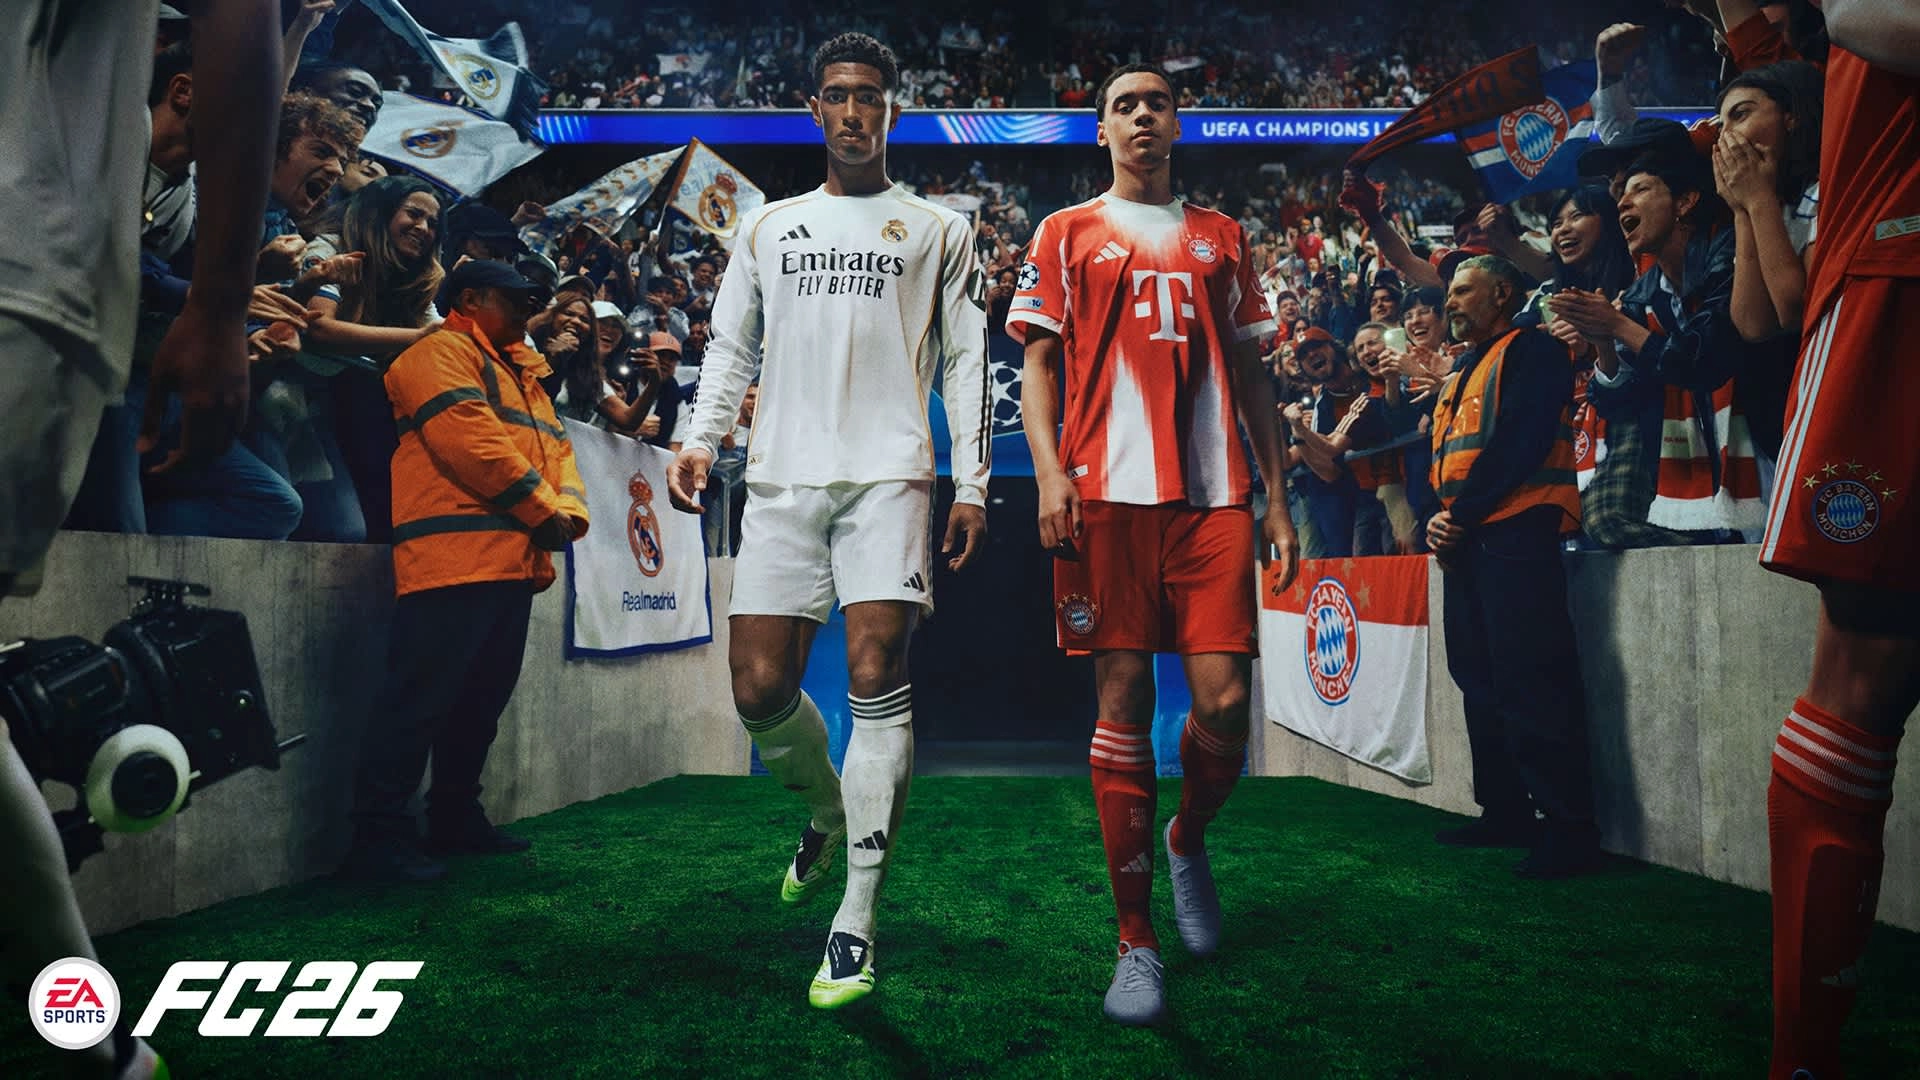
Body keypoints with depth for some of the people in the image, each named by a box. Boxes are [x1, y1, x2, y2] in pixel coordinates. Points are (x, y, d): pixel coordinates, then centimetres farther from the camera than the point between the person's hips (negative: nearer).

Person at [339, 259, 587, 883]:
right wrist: (541, 510, -11)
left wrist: (568, 513, 0)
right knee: (421, 697, -10)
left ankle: (456, 819, 25)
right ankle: (379, 835, -6)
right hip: (455, 556, -10)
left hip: (513, 562, 10)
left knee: (483, 698, 14)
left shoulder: (523, 375, 27)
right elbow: (471, 439, -16)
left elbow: (556, 448, 20)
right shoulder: (442, 352, -2)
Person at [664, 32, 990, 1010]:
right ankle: (828, 815, 30)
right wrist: (699, 440, 3)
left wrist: (971, 485, 1)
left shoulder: (939, 230, 14)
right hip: (782, 478, 3)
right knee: (759, 689, -2)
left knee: (875, 679, -15)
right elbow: (731, 348, 20)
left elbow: (964, 364, 9)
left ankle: (856, 923, -8)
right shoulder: (768, 227, 20)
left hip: (888, 473, -3)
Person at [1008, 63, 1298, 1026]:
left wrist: (1276, 497, 12)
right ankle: (1136, 943, 6)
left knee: (1225, 702, -7)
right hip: (1109, 492, -2)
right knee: (1123, 701, -3)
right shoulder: (1066, 234, 14)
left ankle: (1187, 840, 27)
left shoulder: (1221, 238, 21)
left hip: (1214, 495, 2)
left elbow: (1250, 373, 19)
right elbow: (1038, 360, 7)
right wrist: (1049, 469, -10)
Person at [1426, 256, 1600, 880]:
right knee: (1480, 680, 11)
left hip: (1516, 530, -9)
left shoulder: (1530, 351, -2)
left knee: (1531, 681, -13)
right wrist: (1437, 517, 3)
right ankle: (1505, 812, 19)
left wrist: (1462, 512, -15)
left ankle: (1568, 826, -10)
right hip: (1463, 540, 9)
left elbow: (1520, 442, -15)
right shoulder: (1461, 373, 25)